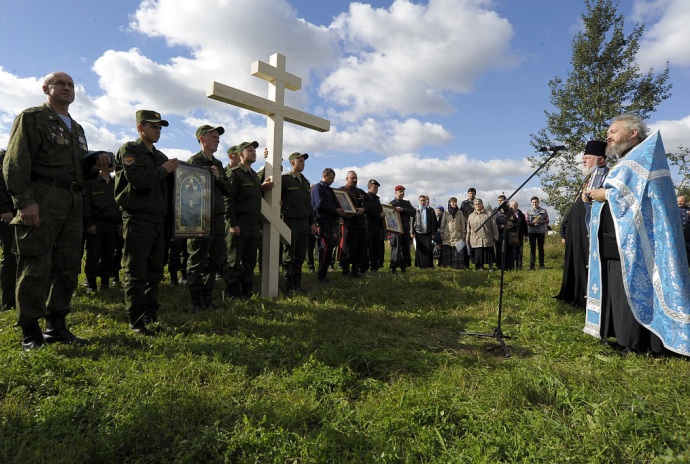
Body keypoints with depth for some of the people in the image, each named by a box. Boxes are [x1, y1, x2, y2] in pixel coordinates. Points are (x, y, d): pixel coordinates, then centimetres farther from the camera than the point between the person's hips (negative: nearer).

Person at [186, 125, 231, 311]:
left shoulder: (218, 164, 18)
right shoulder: (194, 162, -4)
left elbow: (228, 190, 15)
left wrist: (219, 179, -5)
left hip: (218, 220, 8)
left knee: (216, 261, 13)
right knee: (197, 263, 0)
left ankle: (207, 299, 26)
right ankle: (196, 303, 9)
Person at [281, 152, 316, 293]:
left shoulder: (306, 182, 17)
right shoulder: (284, 179, -3)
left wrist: (313, 222, 15)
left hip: (304, 223, 6)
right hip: (290, 223, -6)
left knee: (301, 256, 9)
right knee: (289, 256, 1)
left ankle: (297, 284, 18)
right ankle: (289, 286, 10)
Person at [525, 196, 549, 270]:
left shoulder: (543, 211, 6)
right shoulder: (528, 212, 6)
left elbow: (547, 221, 4)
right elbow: (526, 222, 2)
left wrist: (541, 221, -15)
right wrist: (533, 222, -16)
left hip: (541, 231, 0)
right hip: (532, 231, 0)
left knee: (541, 248, 5)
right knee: (532, 248, 1)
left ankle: (541, 265, 11)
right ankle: (532, 265, 2)